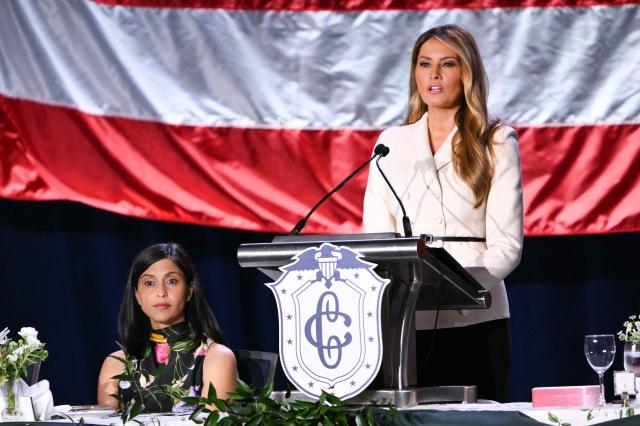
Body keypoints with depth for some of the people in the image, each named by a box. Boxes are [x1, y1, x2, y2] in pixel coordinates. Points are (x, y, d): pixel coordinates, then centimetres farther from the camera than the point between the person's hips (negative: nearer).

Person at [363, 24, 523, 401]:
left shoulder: (496, 143, 3)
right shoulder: (391, 143, 13)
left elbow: (506, 245, -4)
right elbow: (375, 237, 8)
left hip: (474, 323, -2)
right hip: (405, 325, 2)